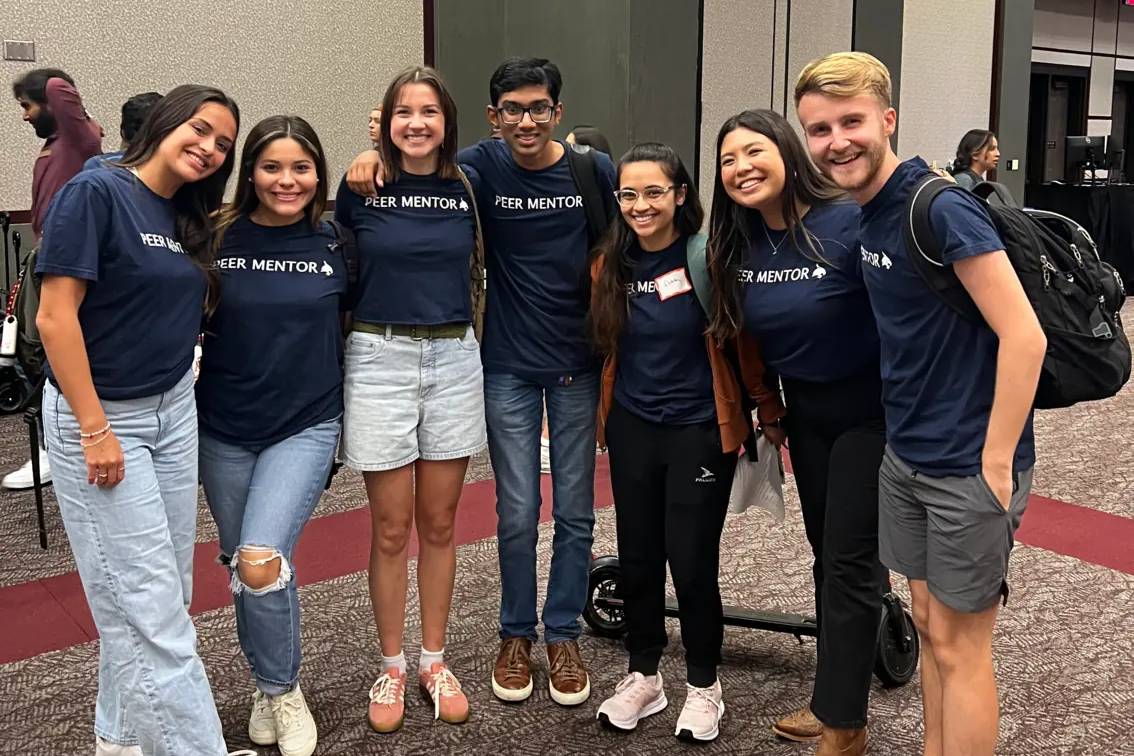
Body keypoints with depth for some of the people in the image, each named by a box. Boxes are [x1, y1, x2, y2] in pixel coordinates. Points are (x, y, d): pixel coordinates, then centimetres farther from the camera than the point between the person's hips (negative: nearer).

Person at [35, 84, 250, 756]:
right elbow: (56, 316, -17)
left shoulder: (190, 221, 9)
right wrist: (95, 429, -18)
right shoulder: (96, 193, -13)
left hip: (174, 411, 8)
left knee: (164, 591, 12)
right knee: (146, 600, -4)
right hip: (98, 417, -7)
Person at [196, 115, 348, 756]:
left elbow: (351, 331, 9)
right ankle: (267, 686, 37)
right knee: (239, 567, 13)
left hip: (306, 426, -2)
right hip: (225, 430, 2)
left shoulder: (336, 245, -2)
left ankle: (283, 691, 9)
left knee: (261, 561, -17)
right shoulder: (218, 239, -4)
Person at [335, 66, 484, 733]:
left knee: (440, 524, 10)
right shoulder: (359, 188, -3)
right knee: (392, 530, 5)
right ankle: (392, 667, 21)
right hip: (381, 360, -2)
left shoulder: (468, 187, 4)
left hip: (455, 361, 2)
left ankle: (434, 660, 26)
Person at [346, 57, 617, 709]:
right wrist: (373, 156, -21)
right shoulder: (482, 166, -6)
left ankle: (564, 636, 24)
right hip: (509, 366, 0)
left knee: (575, 511, 8)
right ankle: (516, 634, 24)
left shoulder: (594, 170, -6)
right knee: (518, 513, 4)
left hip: (579, 363, 1)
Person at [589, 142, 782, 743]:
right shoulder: (609, 265, 1)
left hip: (700, 431, -4)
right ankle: (643, 676, 30)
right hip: (632, 429, 4)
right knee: (637, 558, 12)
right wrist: (602, 413, 13)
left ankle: (703, 686, 23)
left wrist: (770, 408, 0)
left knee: (692, 562, 2)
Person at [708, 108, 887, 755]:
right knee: (827, 554, 15)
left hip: (868, 413, -6)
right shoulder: (740, 243, -2)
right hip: (805, 412, 6)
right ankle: (841, 694, 30)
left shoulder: (849, 221, -22)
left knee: (850, 561, -1)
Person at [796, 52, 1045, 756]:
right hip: (906, 457, 8)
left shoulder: (941, 207, -20)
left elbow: (1024, 336, -23)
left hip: (970, 466, -8)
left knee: (959, 645, 5)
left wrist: (996, 464, -19)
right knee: (929, 624, 19)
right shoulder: (865, 214, 6)